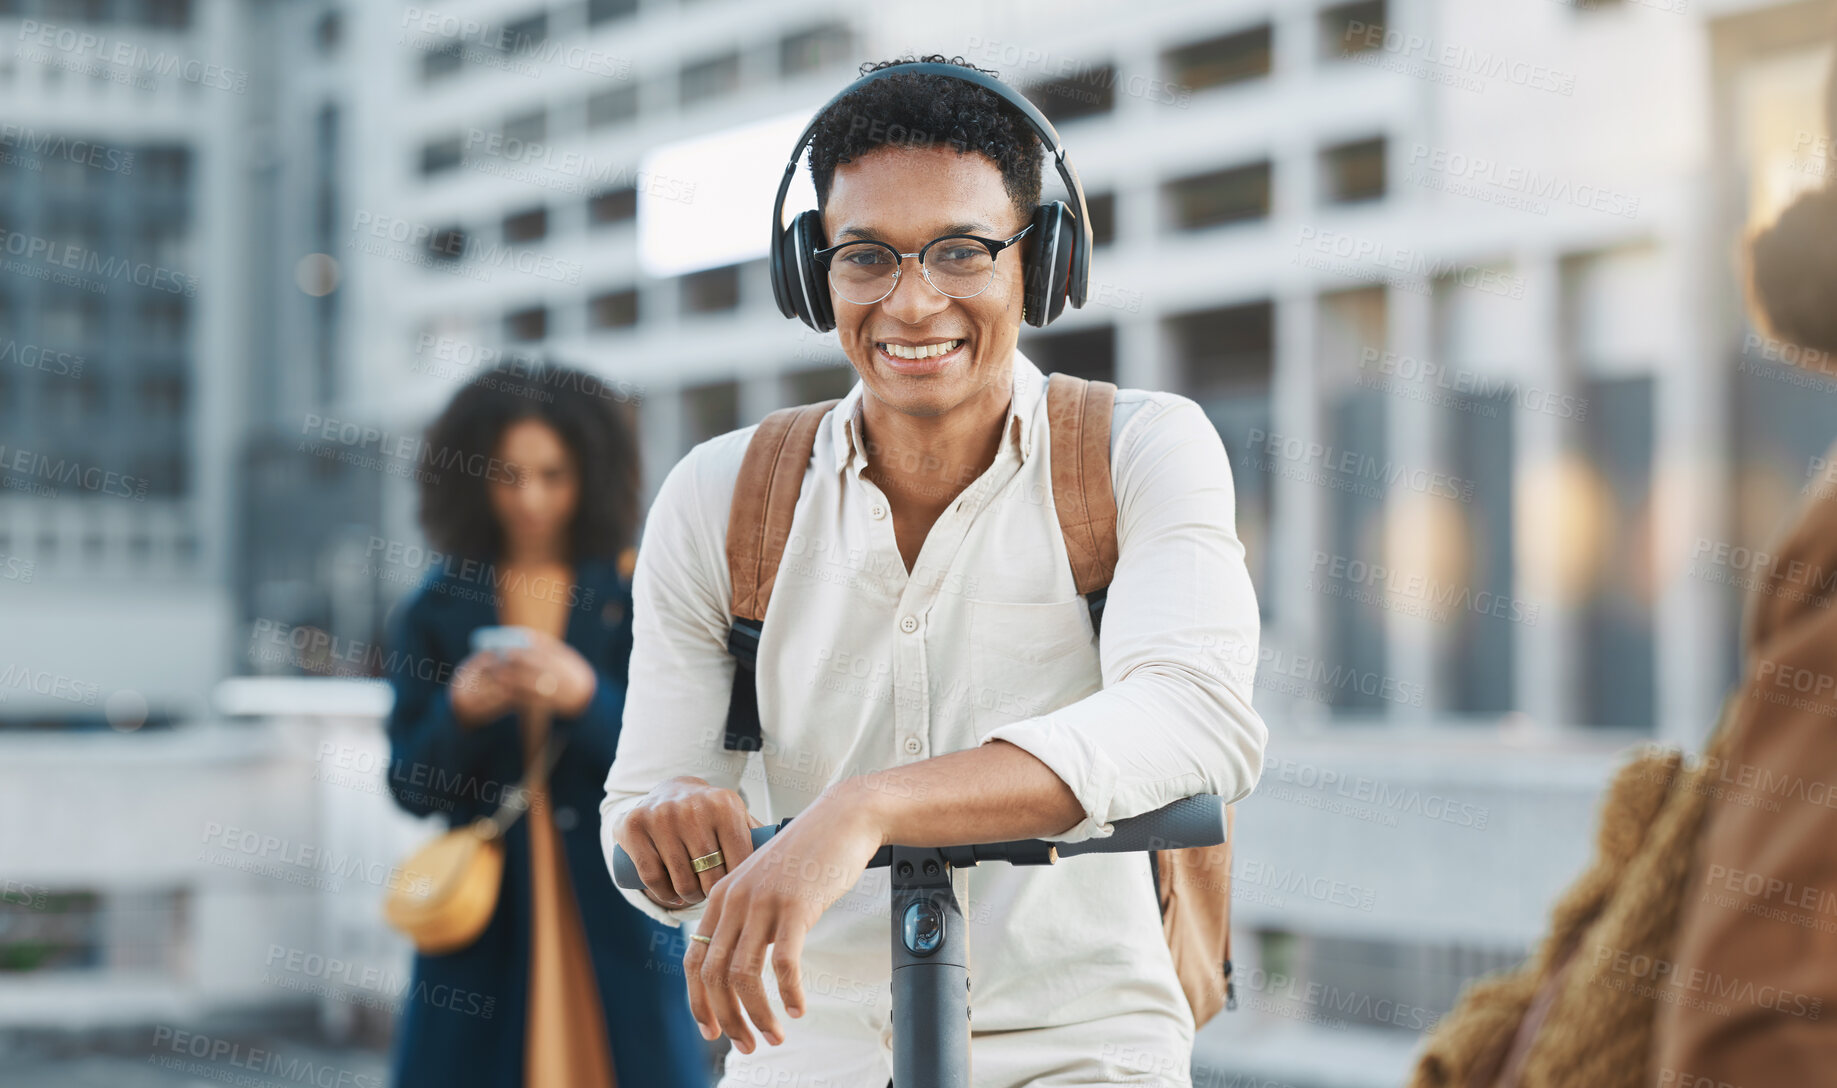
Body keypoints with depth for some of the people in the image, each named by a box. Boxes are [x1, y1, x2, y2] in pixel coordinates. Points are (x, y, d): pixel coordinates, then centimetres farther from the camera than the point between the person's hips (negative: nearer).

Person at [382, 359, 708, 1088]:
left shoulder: (636, 600, 5)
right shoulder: (434, 612, 8)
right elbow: (411, 787, 5)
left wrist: (584, 697, -18)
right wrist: (460, 711, -14)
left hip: (615, 916, 0)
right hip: (484, 918, 1)